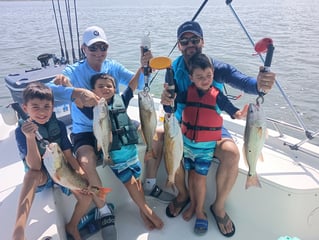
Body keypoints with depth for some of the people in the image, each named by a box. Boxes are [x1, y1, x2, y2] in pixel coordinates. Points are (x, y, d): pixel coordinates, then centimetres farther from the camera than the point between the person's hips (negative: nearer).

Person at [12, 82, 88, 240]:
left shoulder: (59, 126, -7)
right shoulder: (21, 130, -16)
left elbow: (68, 155, -5)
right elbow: (35, 167, -25)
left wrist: (82, 174, -23)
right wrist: (30, 137, -39)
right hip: (40, 176, -3)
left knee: (86, 193, -19)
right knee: (31, 174, -37)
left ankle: (72, 227, 10)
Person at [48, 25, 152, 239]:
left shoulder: (113, 67, 1)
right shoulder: (74, 71, -9)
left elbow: (138, 84, -12)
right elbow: (49, 89, -28)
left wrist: (144, 68, -34)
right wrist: (77, 92, -47)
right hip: (85, 130, -3)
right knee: (86, 162, -33)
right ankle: (104, 211, -8)